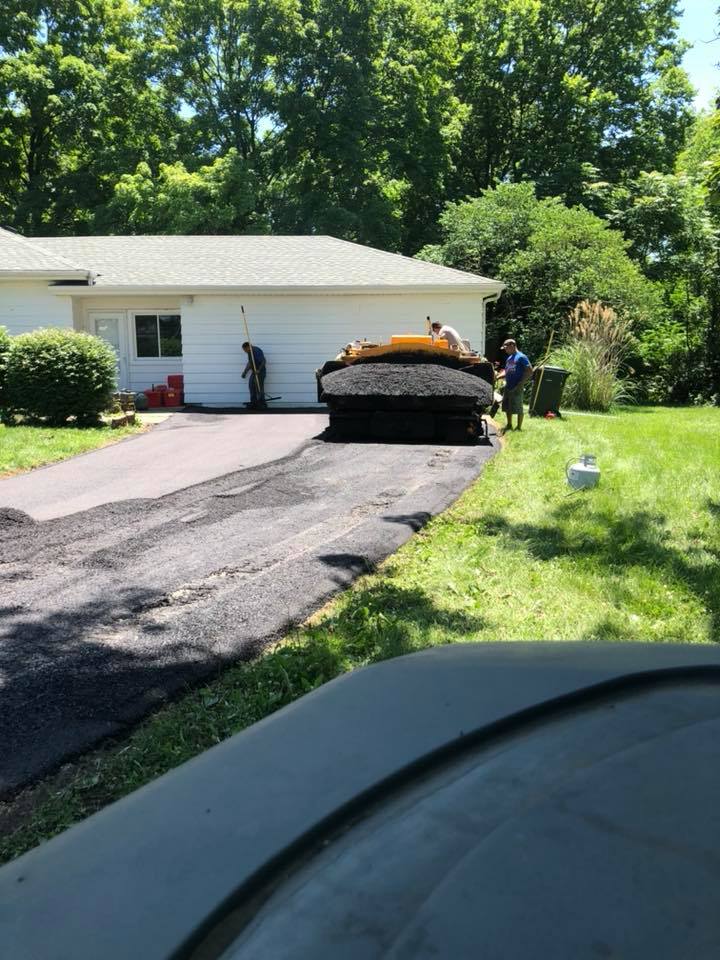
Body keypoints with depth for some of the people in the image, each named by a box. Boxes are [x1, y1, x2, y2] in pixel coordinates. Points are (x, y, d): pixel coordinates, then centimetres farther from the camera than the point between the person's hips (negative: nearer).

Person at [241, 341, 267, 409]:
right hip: (254, 372, 10)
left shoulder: (257, 351, -18)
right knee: (252, 386, 8)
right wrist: (245, 372, 18)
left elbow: (263, 361, -23)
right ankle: (253, 403, 14)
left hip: (260, 372, -10)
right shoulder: (250, 352, 11)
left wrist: (259, 370, -31)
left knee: (259, 388, -9)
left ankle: (262, 404, -2)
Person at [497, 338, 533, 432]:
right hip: (508, 387, 9)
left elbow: (530, 372, -14)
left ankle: (519, 427, 8)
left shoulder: (521, 357, -11)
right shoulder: (509, 358, 15)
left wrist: (520, 383, -18)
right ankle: (509, 425, 26)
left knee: (518, 408, -1)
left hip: (517, 388, -9)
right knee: (507, 407, 14)